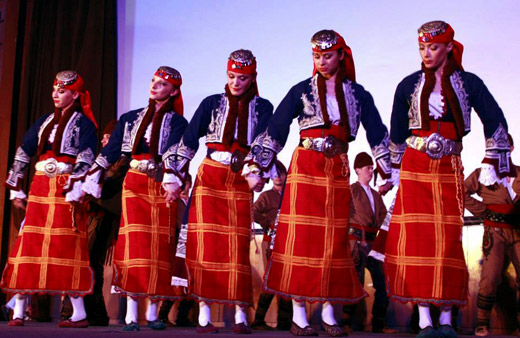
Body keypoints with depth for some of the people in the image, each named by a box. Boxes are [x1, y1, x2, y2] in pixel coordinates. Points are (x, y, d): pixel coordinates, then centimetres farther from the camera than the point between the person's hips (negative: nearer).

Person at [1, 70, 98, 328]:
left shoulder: (83, 123, 1)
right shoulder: (44, 121, 18)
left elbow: (85, 160, -10)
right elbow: (23, 153, 19)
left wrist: (75, 189, -21)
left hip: (66, 188, -6)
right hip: (40, 187, 6)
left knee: (66, 245, -8)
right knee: (29, 241, 2)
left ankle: (79, 313, -3)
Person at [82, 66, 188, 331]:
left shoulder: (177, 122, 7)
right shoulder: (131, 118, 16)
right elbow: (110, 151, 13)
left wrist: (171, 181, -27)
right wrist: (92, 180, 4)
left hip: (163, 187, -1)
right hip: (135, 183, 1)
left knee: (159, 246, -1)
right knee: (133, 243, -8)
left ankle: (152, 312, 7)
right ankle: (131, 314, -8)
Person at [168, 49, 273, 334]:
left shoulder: (263, 107, 8)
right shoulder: (212, 103, 8)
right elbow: (189, 140, 4)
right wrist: (176, 175, -3)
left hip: (240, 182, 0)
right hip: (209, 177, 0)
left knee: (238, 246, -3)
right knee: (205, 243, -6)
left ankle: (240, 315, 2)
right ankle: (204, 314, -2)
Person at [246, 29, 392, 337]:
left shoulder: (357, 94, 12)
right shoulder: (302, 90, 6)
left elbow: (378, 132, 12)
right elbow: (276, 129, 4)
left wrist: (387, 171, 6)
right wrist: (258, 164, -3)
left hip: (338, 170, 2)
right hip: (305, 167, -2)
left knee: (334, 239, 2)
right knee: (301, 236, -6)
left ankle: (329, 312, 10)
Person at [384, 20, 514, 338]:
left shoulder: (469, 83, 4)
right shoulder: (409, 85, 6)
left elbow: (495, 122, 4)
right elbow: (397, 132, 13)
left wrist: (495, 165, -1)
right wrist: (395, 169, 14)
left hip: (449, 168, 0)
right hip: (415, 167, 1)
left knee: (449, 239, -3)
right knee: (416, 237, -5)